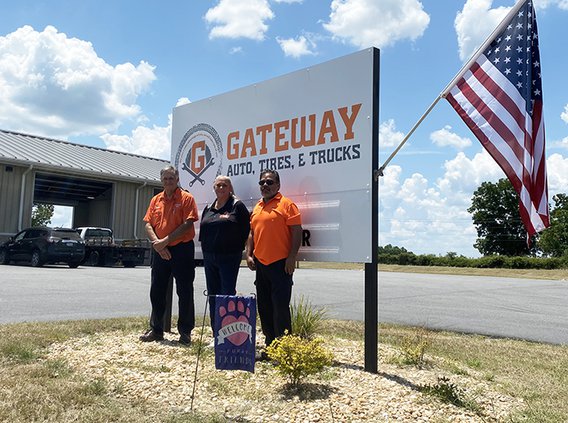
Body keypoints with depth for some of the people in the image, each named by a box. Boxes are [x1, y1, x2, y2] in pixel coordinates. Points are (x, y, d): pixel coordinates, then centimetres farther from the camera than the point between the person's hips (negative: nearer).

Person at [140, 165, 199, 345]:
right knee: (157, 291, 10)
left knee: (185, 292, 2)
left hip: (182, 249, -5)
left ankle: (185, 332, 12)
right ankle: (156, 330, 23)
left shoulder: (186, 198, -4)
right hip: (159, 251, 5)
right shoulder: (156, 200, 12)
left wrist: (165, 241, -16)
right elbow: (148, 224, 7)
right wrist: (156, 242, -10)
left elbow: (187, 224, -14)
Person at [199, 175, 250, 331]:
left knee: (227, 294, -8)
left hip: (229, 257, -7)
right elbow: (203, 230, 22)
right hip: (209, 257, 7)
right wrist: (205, 248, 13)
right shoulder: (208, 208, 15)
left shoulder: (237, 206, -4)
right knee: (212, 294, 12)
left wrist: (238, 248, -5)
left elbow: (246, 229, -7)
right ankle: (215, 332, 22)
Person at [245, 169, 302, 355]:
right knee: (264, 307, 12)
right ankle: (270, 345, 24)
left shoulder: (286, 204, -5)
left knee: (280, 306, -6)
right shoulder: (257, 207, 16)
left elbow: (297, 232, -10)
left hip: (280, 264, -7)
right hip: (260, 263, 7)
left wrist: (292, 257, -16)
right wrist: (249, 255, 10)